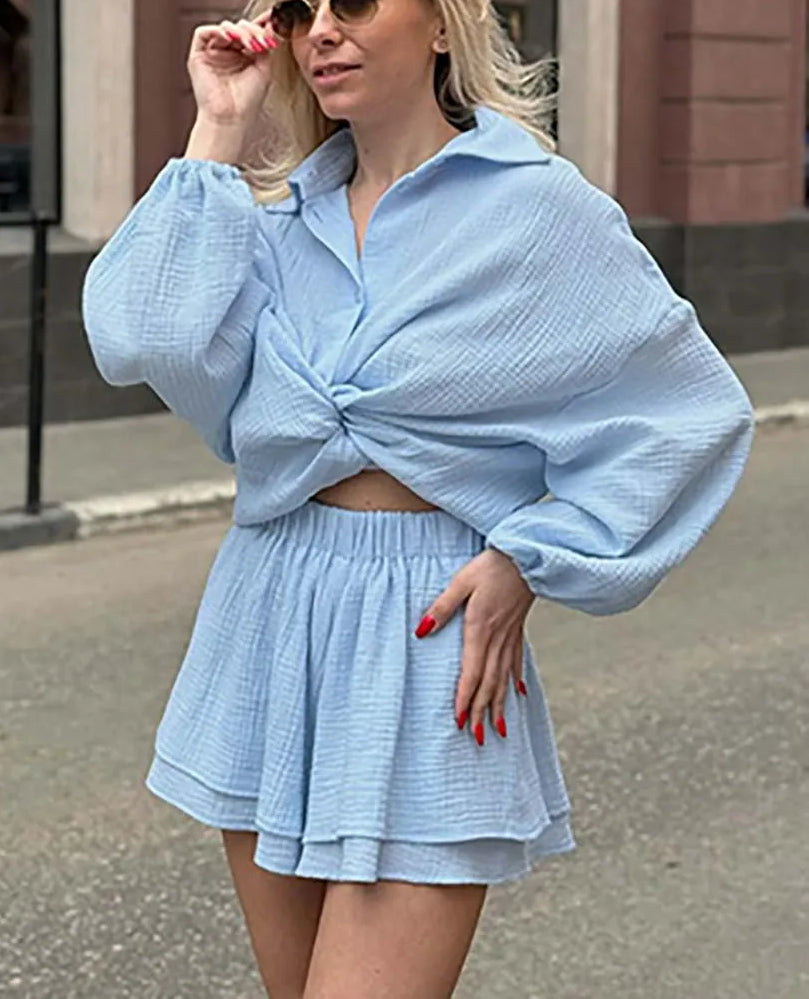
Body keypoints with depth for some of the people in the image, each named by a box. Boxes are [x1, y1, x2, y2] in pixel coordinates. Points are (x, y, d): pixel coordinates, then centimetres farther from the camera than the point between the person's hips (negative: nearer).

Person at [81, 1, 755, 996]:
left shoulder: (537, 206, -6)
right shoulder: (279, 212, 8)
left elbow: (691, 406, -3)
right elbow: (146, 342, -10)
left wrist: (528, 559, -8)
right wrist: (217, 135, -5)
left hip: (432, 629, -5)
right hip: (269, 619, 5)